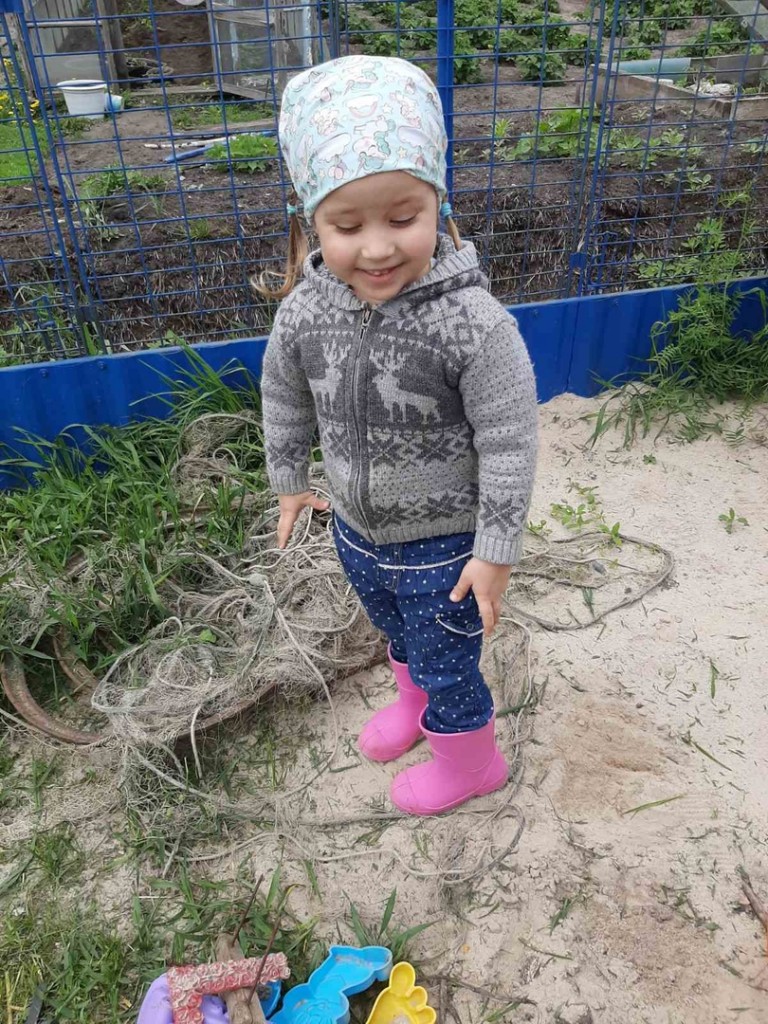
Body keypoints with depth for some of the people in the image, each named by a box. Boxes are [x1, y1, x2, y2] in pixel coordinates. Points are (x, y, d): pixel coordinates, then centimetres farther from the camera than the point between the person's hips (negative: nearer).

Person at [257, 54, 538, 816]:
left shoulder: (472, 323, -30)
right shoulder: (304, 311, -15)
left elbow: (509, 442, -22)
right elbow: (283, 394, 4)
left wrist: (496, 551, -16)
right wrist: (289, 480, 15)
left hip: (444, 545, -5)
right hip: (358, 532, 5)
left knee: (446, 664, 18)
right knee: (401, 637, 32)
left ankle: (470, 762, 48)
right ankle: (415, 704, 64)